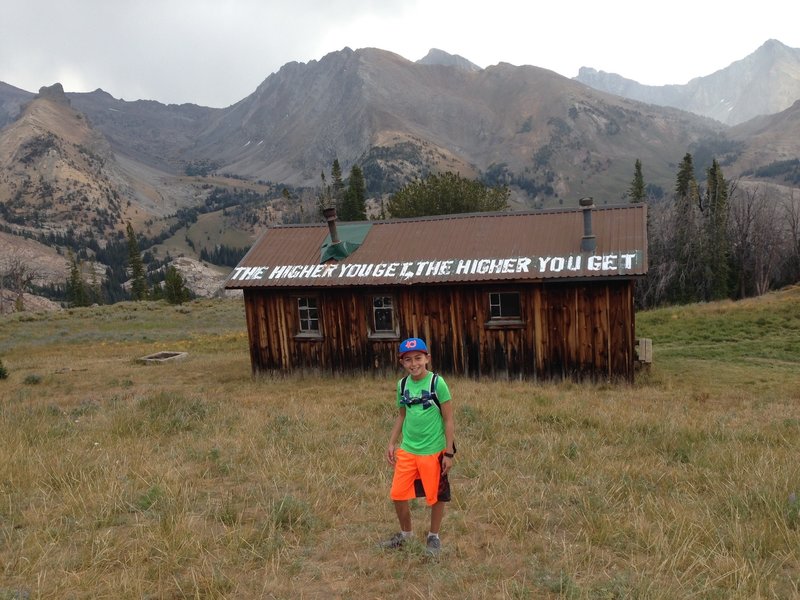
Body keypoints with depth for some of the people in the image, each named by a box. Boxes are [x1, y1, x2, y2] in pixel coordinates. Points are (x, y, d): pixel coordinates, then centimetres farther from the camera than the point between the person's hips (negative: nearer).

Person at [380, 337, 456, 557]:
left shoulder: (437, 382, -13)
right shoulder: (402, 385, 2)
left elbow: (448, 420, -9)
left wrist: (449, 453, -11)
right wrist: (392, 443, 8)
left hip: (433, 451, -4)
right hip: (407, 450, 5)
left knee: (436, 496, 9)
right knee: (398, 494, 8)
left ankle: (433, 536, 32)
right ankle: (405, 533, 33)